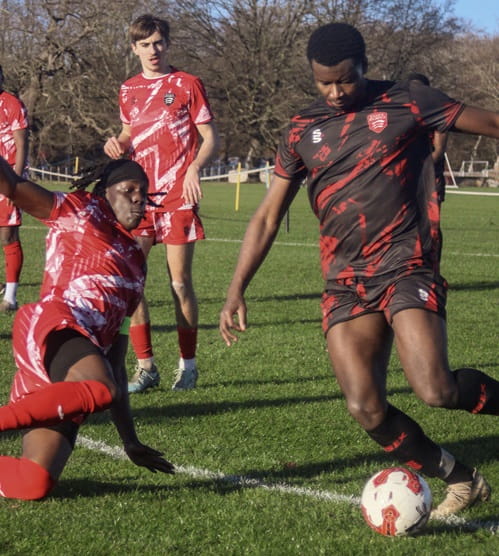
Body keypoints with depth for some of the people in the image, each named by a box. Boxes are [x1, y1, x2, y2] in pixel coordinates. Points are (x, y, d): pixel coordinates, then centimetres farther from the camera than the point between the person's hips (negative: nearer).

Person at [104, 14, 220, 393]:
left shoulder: (187, 84, 2)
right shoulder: (129, 90, 14)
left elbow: (211, 140, 0)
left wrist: (194, 167, -19)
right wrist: (118, 144, 4)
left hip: (177, 196, -4)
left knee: (180, 282, -1)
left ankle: (188, 365, 11)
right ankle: (146, 367, 3)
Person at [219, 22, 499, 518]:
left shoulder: (406, 104, 1)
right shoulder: (302, 131, 11)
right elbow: (268, 215, 14)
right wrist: (236, 290, 7)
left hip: (405, 268, -4)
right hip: (345, 283, 4)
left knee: (436, 390, -24)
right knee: (366, 409, -10)